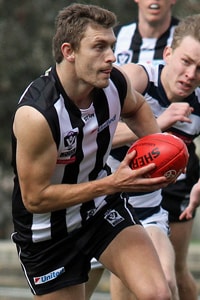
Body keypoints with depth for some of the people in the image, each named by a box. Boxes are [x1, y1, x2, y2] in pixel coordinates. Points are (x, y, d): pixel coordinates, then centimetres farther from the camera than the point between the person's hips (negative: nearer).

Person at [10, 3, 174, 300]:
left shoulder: (115, 83, -13)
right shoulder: (36, 114, -31)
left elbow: (135, 107, 14)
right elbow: (35, 198, -27)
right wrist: (113, 184, -30)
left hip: (104, 209, 4)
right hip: (48, 232, -4)